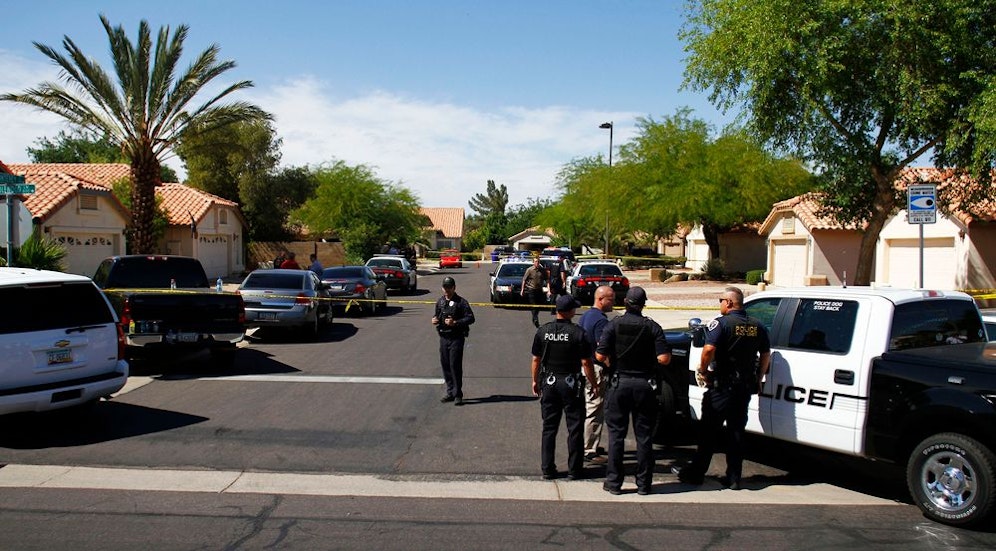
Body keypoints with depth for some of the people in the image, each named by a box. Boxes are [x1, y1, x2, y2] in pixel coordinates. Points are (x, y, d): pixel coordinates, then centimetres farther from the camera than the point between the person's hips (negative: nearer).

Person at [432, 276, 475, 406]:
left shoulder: (461, 302, -6)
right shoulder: (440, 301, 12)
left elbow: (470, 318, -11)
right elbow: (436, 314, 26)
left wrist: (455, 322, -21)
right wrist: (434, 319, 3)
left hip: (456, 338, -6)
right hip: (443, 337, 6)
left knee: (455, 365, -8)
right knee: (445, 365, 9)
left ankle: (458, 394, -1)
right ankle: (450, 392, 20)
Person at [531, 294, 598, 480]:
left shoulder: (543, 331, -1)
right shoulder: (578, 333, -12)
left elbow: (536, 359, 4)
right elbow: (586, 363, -11)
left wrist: (535, 381, 16)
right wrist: (594, 385, -1)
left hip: (549, 383, 4)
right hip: (571, 383, -3)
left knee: (549, 428, 11)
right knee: (574, 428, 7)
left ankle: (547, 469, 14)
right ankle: (574, 470, 11)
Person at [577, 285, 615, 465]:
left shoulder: (585, 316, 12)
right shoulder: (600, 320, -18)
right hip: (596, 369, -10)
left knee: (588, 409, 18)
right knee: (594, 412, -3)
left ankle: (590, 445, 28)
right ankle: (590, 451, 2)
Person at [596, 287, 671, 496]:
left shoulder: (614, 324, -6)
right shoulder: (653, 327, -4)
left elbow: (600, 355, -11)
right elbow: (664, 358, -10)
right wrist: (648, 359, 9)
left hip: (619, 384, -1)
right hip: (645, 385, 1)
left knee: (616, 435, 7)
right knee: (644, 436, 9)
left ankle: (614, 482, 10)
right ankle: (644, 484, 14)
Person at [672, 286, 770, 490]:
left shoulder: (721, 323, -13)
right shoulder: (757, 326, 7)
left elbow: (709, 349, -26)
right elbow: (766, 355, 14)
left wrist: (702, 370, -11)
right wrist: (758, 379, 22)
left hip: (721, 386, -6)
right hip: (745, 387, 6)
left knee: (709, 431, 3)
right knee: (736, 432, 12)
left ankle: (696, 473, 11)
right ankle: (734, 478, 15)